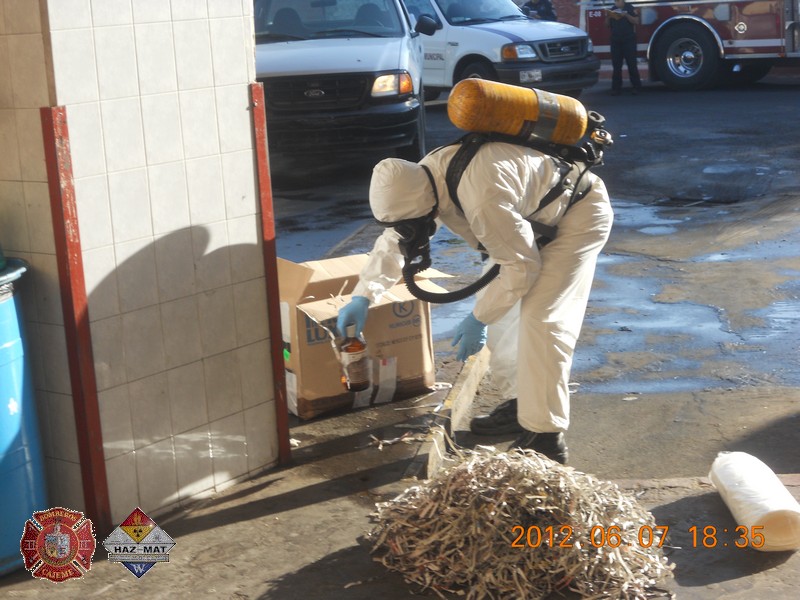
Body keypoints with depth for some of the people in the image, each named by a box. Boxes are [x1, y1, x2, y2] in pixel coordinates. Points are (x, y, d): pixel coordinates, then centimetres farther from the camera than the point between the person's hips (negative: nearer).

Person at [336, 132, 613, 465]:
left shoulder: (482, 198, -39)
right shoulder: (421, 179, -9)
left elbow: (522, 266, -29)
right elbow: (393, 240, 6)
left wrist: (478, 318, -20)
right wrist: (362, 296, 1)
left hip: (579, 215, -9)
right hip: (536, 215, 10)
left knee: (540, 318, -18)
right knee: (506, 307, 10)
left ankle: (545, 437, -14)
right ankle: (525, 403, 21)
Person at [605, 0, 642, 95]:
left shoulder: (630, 9, 0)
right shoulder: (612, 10, 12)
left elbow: (636, 21, -6)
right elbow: (608, 24, 13)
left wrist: (626, 15, -19)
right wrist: (608, 17, -7)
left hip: (629, 41, -4)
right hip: (615, 41, 4)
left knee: (632, 64, -4)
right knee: (616, 66, 3)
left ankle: (636, 86, 1)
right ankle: (616, 87, 5)